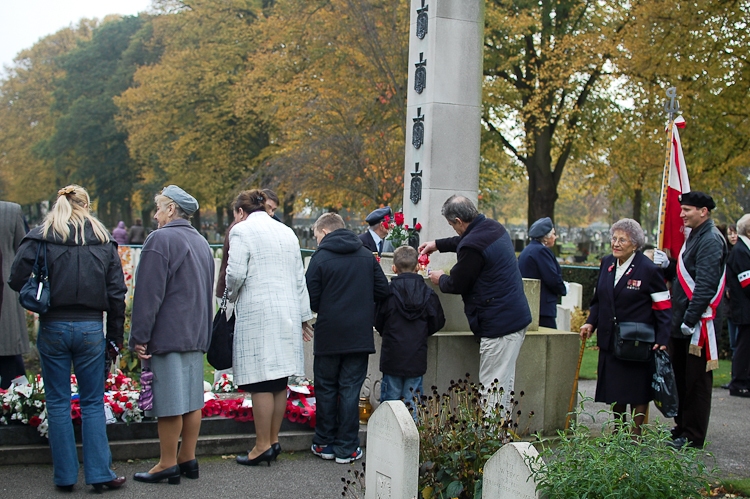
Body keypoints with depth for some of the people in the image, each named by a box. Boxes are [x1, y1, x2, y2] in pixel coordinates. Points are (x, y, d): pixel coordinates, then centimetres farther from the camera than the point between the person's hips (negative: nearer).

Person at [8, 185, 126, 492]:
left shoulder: (40, 237, -2)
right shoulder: (103, 241, 4)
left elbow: (17, 279, -9)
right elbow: (116, 293, 3)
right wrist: (115, 338, 9)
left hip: (53, 328, -1)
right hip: (91, 329, 1)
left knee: (58, 404, 9)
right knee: (93, 404, 9)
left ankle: (65, 475, 14)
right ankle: (99, 474, 9)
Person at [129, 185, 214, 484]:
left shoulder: (160, 240, -11)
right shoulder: (201, 243, 15)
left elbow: (148, 294, -15)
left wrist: (139, 337, -12)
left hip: (167, 335, -8)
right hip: (196, 336, 8)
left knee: (169, 402, -3)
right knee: (192, 400, 10)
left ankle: (168, 464, 2)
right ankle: (188, 460, 16)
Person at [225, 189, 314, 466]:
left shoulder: (242, 230, -3)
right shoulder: (287, 232, 17)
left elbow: (236, 273, -11)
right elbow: (299, 277, 18)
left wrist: (232, 297, 9)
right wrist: (304, 315, 21)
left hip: (257, 314, -7)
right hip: (288, 313, 7)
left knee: (261, 381, -5)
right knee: (279, 379, 9)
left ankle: (263, 445, -2)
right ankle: (274, 440, 15)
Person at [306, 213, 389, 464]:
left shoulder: (320, 258, -7)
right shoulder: (367, 255, 4)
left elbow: (311, 301, -8)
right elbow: (382, 290, 6)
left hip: (329, 336, -2)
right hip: (360, 336, 3)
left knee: (326, 389, 11)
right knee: (350, 391, 6)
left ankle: (324, 443, 18)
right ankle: (346, 448, 8)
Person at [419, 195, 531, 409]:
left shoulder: (472, 246, -20)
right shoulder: (493, 227, 10)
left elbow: (456, 285, -8)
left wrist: (440, 279, 12)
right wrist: (438, 244, 36)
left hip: (498, 325, -10)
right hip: (517, 317, 10)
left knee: (492, 390, -6)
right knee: (504, 384, 15)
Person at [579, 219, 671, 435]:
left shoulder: (649, 269, -10)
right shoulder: (607, 263, 7)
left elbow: (663, 306, -8)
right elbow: (599, 299, 16)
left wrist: (662, 340, -16)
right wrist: (591, 322, 1)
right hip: (610, 341, 5)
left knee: (637, 390, 3)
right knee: (614, 389, 10)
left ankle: (635, 432, 14)